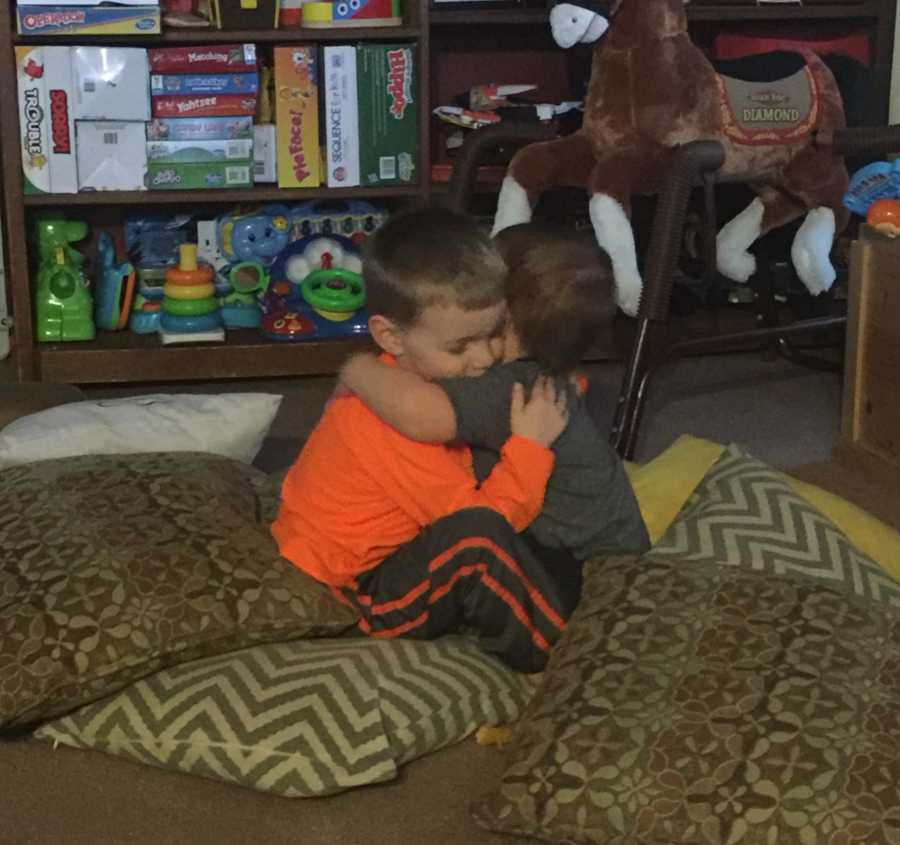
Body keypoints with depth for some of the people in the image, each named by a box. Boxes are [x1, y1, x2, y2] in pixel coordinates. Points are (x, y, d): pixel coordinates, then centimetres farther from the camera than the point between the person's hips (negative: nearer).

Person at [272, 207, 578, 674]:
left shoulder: (426, 375, -1)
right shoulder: (395, 426, -30)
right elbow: (477, 522, -29)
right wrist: (531, 444, -25)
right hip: (354, 597, -11)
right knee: (480, 533, -36)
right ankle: (554, 657, -21)